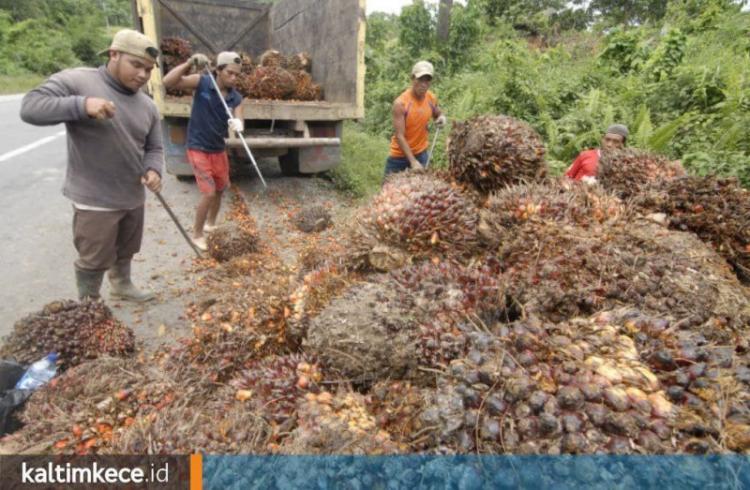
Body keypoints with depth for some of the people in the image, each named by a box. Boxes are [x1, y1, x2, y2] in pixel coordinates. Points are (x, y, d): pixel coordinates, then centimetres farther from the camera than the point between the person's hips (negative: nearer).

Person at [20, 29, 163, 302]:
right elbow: (30, 108, -17)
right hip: (95, 200, -5)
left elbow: (154, 148, 11)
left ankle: (122, 286, 46)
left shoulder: (147, 105, 6)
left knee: (125, 252, 23)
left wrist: (153, 170, -10)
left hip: (133, 197, 6)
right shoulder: (76, 81, -10)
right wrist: (81, 105, -31)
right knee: (94, 261, 6)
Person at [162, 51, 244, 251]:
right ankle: (197, 234, 11)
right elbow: (168, 82, -22)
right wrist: (189, 63, -31)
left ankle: (210, 224, 41)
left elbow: (238, 122, -13)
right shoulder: (202, 82, -13)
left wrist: (237, 125, -38)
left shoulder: (236, 98, -3)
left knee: (220, 190, 17)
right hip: (198, 149, -5)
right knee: (209, 193, -9)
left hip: (219, 149, 5)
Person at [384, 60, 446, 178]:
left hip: (421, 154, 4)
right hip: (399, 156, -4)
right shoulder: (400, 103, -20)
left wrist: (441, 117, -7)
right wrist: (412, 161, -28)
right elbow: (399, 136, -22)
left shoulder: (432, 98, -3)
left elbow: (438, 113, 19)